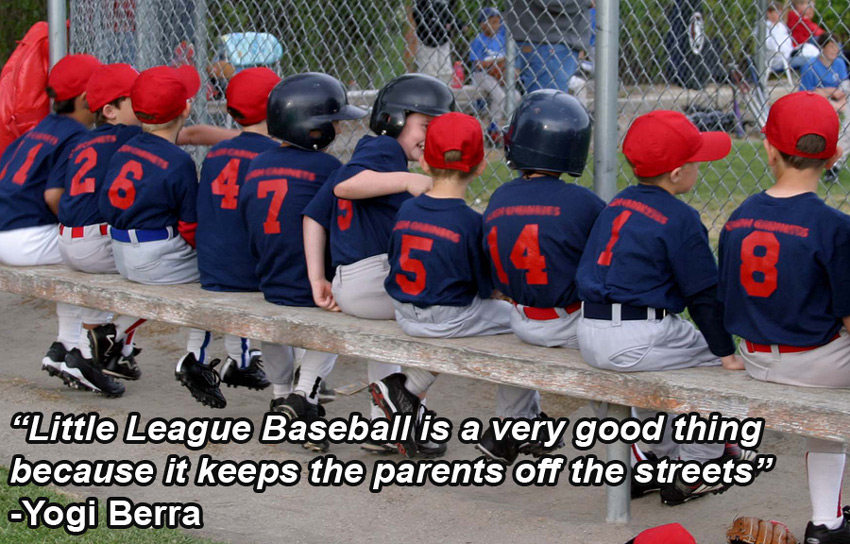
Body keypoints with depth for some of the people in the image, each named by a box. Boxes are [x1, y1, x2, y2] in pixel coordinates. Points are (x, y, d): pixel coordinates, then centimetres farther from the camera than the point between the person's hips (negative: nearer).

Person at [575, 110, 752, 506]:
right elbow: (704, 294, -9)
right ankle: (696, 467, 12)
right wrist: (725, 351, -1)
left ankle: (663, 454, 38)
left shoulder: (617, 204, 13)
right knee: (714, 358, 7)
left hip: (589, 336, 9)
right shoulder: (680, 219, -11)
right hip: (632, 343, -9)